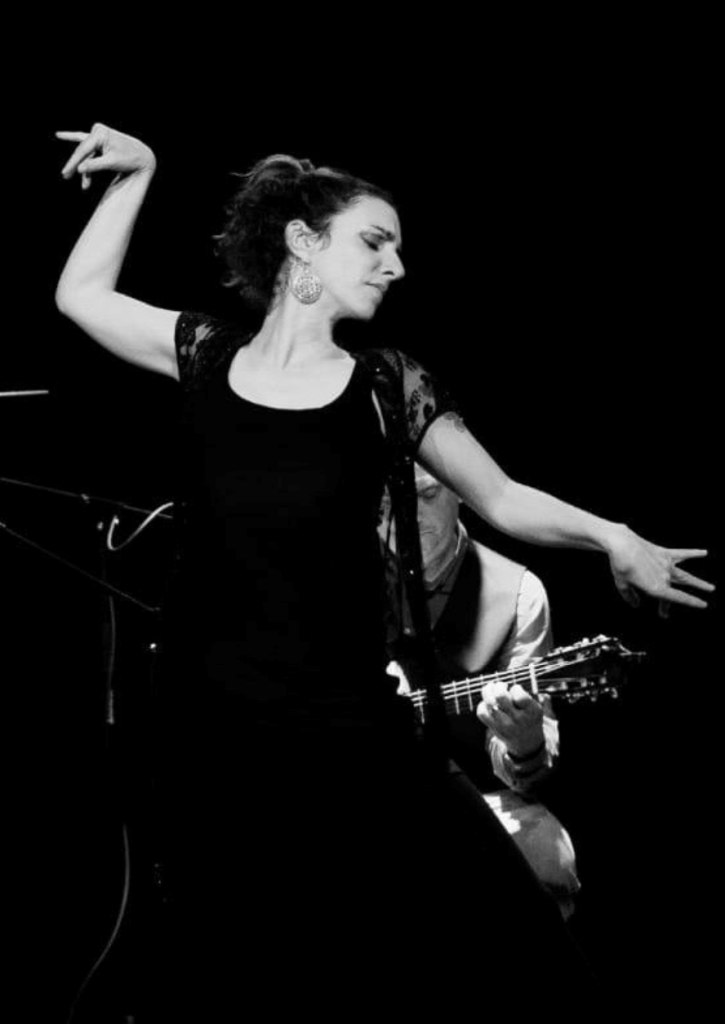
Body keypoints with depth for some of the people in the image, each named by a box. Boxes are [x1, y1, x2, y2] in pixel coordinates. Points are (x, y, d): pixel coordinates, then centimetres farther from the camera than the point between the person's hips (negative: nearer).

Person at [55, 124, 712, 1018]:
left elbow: (502, 500, 5)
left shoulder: (388, 387, -1)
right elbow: (80, 295, 14)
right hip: (208, 738, 1)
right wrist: (135, 174, 10)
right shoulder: (206, 357, 3)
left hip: (344, 739, -1)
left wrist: (613, 538, -10)